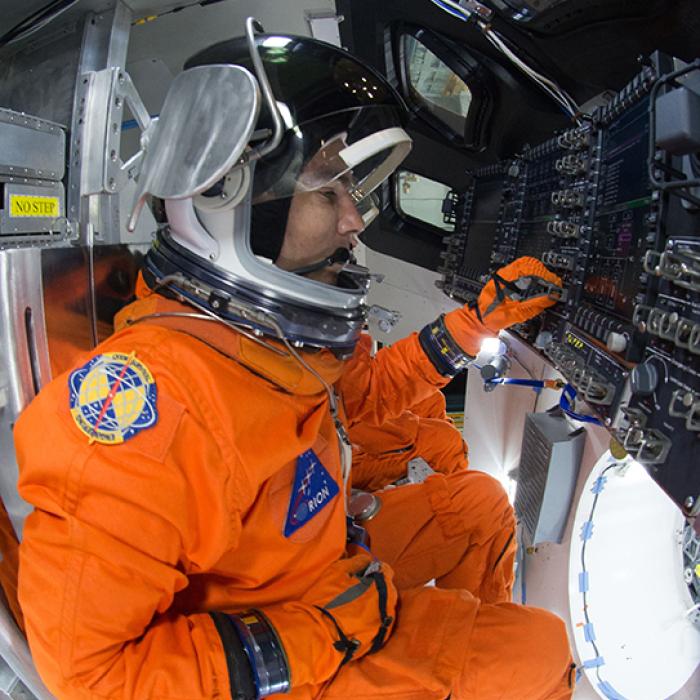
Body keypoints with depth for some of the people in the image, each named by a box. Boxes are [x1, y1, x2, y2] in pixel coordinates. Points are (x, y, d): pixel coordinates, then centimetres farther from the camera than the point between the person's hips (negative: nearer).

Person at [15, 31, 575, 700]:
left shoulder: (268, 332, -9)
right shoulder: (154, 388, -36)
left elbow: (363, 391, 12)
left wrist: (479, 319, 5)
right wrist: (317, 635, -26)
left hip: (327, 563, 8)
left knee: (472, 501, 15)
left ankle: (470, 634, 37)